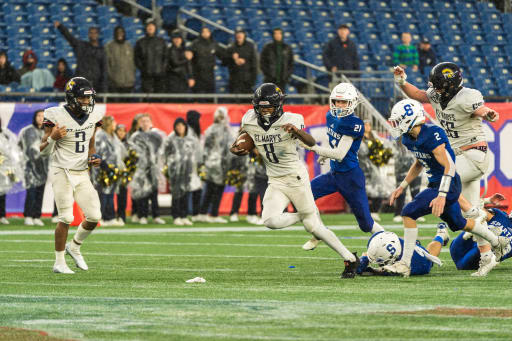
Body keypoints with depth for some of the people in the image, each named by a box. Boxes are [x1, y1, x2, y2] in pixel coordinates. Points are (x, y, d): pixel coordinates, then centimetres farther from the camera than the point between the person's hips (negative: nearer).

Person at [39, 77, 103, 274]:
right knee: (66, 218, -10)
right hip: (62, 173, -6)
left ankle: (74, 247, 25)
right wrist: (53, 138, -26)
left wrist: (93, 158, -1)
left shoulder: (93, 117, 5)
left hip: (82, 174, 6)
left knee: (94, 217, -1)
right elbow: (43, 151, -7)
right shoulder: (57, 117, -12)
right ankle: (59, 263, 3)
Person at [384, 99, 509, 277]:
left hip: (447, 186, -10)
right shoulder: (409, 139, 2)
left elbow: (449, 166, -28)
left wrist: (441, 196, -36)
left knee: (409, 212, -19)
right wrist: (402, 187, 19)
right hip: (434, 184, 10)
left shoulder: (432, 135, -26)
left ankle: (405, 264, -14)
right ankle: (497, 242, 48)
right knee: (458, 223, 25)